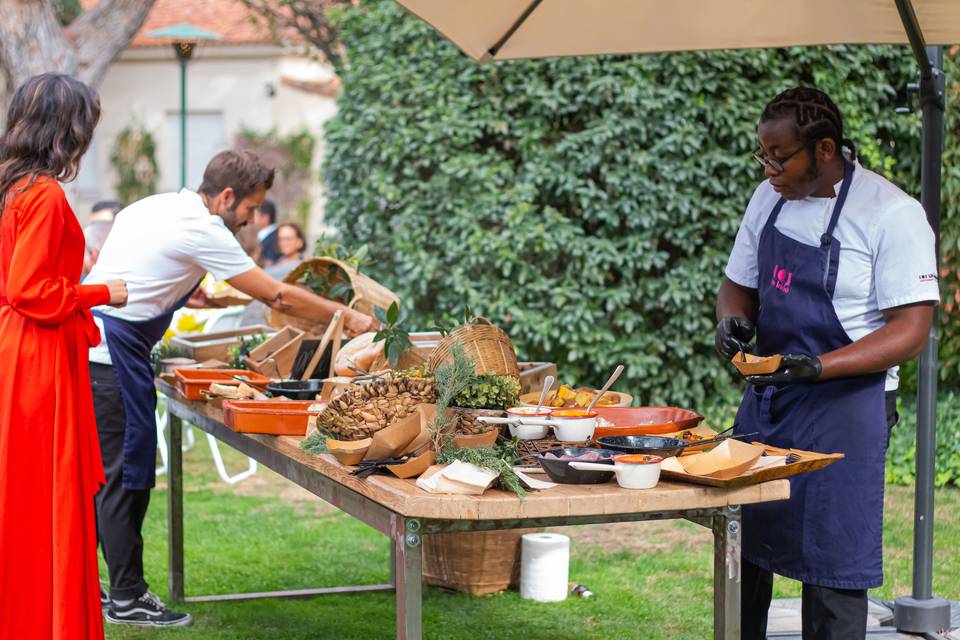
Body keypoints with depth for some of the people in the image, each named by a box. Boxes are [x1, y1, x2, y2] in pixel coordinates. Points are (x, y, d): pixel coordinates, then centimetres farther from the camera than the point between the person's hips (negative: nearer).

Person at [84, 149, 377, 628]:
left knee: (99, 471, 15)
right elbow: (277, 296, -11)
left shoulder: (152, 207, 15)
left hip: (86, 345, 10)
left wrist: (200, 294, 25)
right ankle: (127, 598, 3)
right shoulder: (201, 230, -13)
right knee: (124, 473, -3)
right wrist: (348, 317, -3)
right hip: (114, 355, -10)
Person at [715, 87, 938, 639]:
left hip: (844, 404, -6)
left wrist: (817, 367, -28)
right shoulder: (771, 199, 5)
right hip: (765, 397, 7)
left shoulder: (891, 214, -15)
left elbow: (911, 330, -17)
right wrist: (734, 320, -6)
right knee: (743, 549, 13)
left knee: (832, 561, -4)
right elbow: (740, 285, 18)